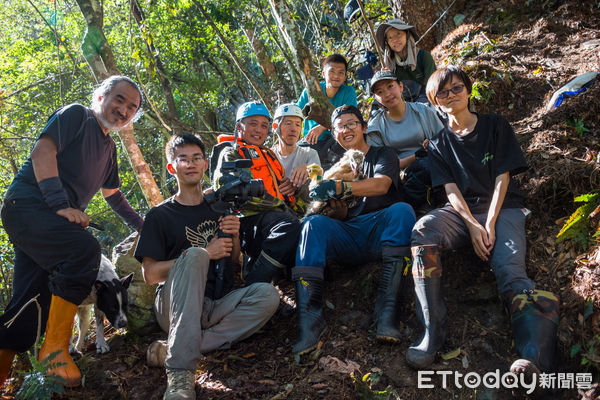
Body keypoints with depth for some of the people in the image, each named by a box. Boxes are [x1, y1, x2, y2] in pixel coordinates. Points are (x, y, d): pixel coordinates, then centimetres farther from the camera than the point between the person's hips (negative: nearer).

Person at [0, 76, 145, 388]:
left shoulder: (109, 148, 25)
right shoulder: (76, 115, 1)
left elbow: (112, 194, 35)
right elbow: (42, 151, -13)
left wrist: (142, 226, 34)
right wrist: (60, 204, -22)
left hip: (53, 220, 9)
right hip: (27, 204, -8)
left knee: (33, 303, 0)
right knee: (84, 248, -32)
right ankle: (56, 348, -24)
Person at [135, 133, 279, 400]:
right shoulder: (160, 215, 6)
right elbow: (150, 274, -3)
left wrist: (235, 237, -2)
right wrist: (205, 254, -12)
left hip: (216, 306, 4)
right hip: (176, 308, -3)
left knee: (267, 295, -24)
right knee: (195, 254, -31)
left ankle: (172, 349, -26)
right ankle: (180, 373, -40)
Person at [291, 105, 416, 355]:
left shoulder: (383, 154, 14)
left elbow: (381, 184, -10)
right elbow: (339, 217, 15)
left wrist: (340, 187, -26)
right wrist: (334, 205, -10)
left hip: (380, 233, -2)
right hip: (348, 239, 2)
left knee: (401, 210, -32)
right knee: (314, 223, -25)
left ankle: (388, 308, -39)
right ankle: (309, 317, -37)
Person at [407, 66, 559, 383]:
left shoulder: (495, 126, 10)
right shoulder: (439, 143, 15)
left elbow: (502, 178, 1)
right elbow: (451, 188, 3)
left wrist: (489, 225, -13)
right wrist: (473, 226, -15)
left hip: (503, 208, -1)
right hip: (462, 211, 1)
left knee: (509, 269, -29)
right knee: (423, 230, -32)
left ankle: (536, 356, -51)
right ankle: (432, 333, -39)